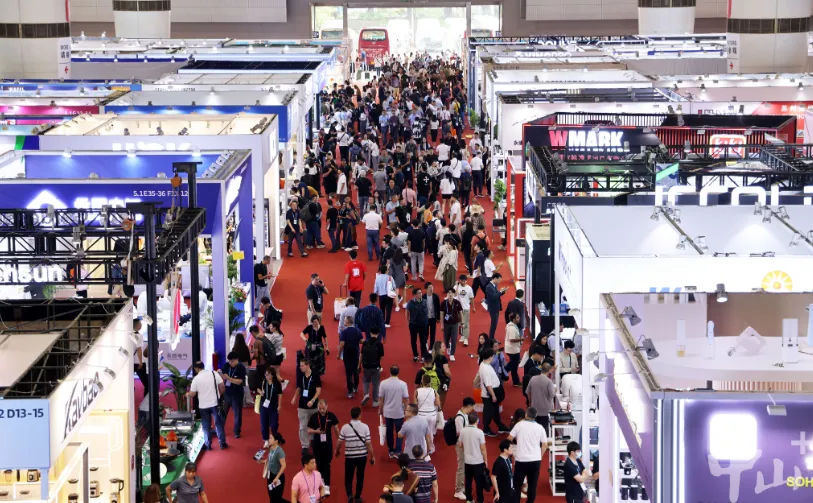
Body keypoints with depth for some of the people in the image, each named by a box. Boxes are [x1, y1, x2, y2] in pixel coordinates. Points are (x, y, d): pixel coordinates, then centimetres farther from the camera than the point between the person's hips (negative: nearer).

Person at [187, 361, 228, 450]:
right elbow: (222, 387, -4)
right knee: (219, 423, 10)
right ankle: (222, 443, 13)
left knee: (206, 426, 11)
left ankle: (208, 445, 15)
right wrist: (219, 395, 14)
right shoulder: (214, 374, -4)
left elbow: (192, 394, -2)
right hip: (215, 403, 1)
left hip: (203, 405, -1)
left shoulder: (196, 379, -7)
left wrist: (188, 393, 20)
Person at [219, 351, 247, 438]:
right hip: (226, 393, 4)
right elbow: (222, 378, 1)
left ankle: (237, 431, 20)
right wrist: (220, 374, -21)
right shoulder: (226, 365, -3)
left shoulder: (241, 368, -15)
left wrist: (228, 378, -32)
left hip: (237, 394, -4)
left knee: (237, 414, 8)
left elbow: (239, 381, -22)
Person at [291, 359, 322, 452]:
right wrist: (295, 398, -6)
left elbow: (318, 390, -11)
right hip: (302, 406, 2)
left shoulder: (315, 376, -10)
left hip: (313, 406, -2)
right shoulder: (300, 377, 1)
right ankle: (305, 446, 0)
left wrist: (312, 400, -25)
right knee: (303, 427, -3)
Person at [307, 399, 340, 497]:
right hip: (316, 443, 1)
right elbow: (309, 431, -3)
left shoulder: (331, 416, -7)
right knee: (319, 463, 14)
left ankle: (327, 486, -9)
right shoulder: (314, 417, -7)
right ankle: (321, 478, 36)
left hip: (327, 443, -1)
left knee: (326, 464, -6)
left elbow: (336, 428, 5)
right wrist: (316, 431, -24)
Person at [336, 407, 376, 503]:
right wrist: (372, 456, 3)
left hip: (350, 456, -1)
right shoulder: (365, 427, -8)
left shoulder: (345, 427, -8)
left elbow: (339, 442, -2)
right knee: (360, 477, 15)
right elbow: (368, 443, -8)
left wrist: (337, 451, 19)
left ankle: (350, 495, -11)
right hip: (362, 456, 1)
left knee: (348, 477, 10)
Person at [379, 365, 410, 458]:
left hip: (387, 412, 2)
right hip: (399, 412, -2)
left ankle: (391, 451, 21)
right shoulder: (402, 384, -13)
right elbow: (406, 399, -10)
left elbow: (381, 399, -3)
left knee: (389, 431, 14)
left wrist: (380, 410, 10)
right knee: (399, 432, 8)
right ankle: (397, 451, 1)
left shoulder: (383, 383, -9)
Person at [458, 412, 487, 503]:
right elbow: (483, 449, -14)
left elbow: (460, 445, 5)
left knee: (468, 481, 14)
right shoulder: (479, 432, -18)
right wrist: (486, 461, -2)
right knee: (479, 482, 5)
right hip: (478, 461, -4)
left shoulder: (463, 431, -6)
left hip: (467, 460, 4)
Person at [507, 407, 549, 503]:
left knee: (517, 484, 12)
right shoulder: (540, 428, 0)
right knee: (532, 484, 10)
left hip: (521, 459, -1)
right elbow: (545, 445, 2)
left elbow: (509, 439, -1)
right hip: (535, 460, 1)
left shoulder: (519, 425, -5)